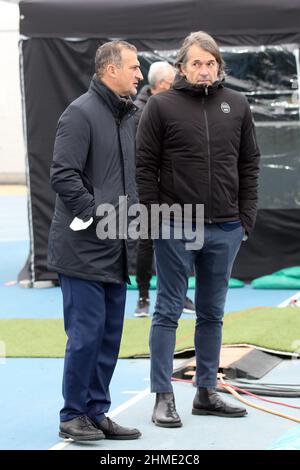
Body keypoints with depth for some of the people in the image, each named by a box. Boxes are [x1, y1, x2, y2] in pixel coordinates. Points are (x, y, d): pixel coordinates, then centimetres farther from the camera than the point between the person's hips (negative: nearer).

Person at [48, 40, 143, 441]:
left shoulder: (127, 115, 16)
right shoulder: (81, 113, -12)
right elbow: (63, 175, -18)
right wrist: (99, 215, -17)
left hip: (115, 250, 9)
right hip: (84, 248, -9)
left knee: (110, 335, 11)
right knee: (86, 333, -5)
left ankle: (96, 413, 19)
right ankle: (73, 416, 5)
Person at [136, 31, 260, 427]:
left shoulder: (237, 105, 7)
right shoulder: (162, 106, -4)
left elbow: (249, 164, 11)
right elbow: (145, 165, -3)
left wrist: (246, 217, 5)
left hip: (225, 230, 4)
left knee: (212, 314, 12)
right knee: (168, 312, 2)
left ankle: (206, 392, 21)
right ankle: (163, 397, 6)